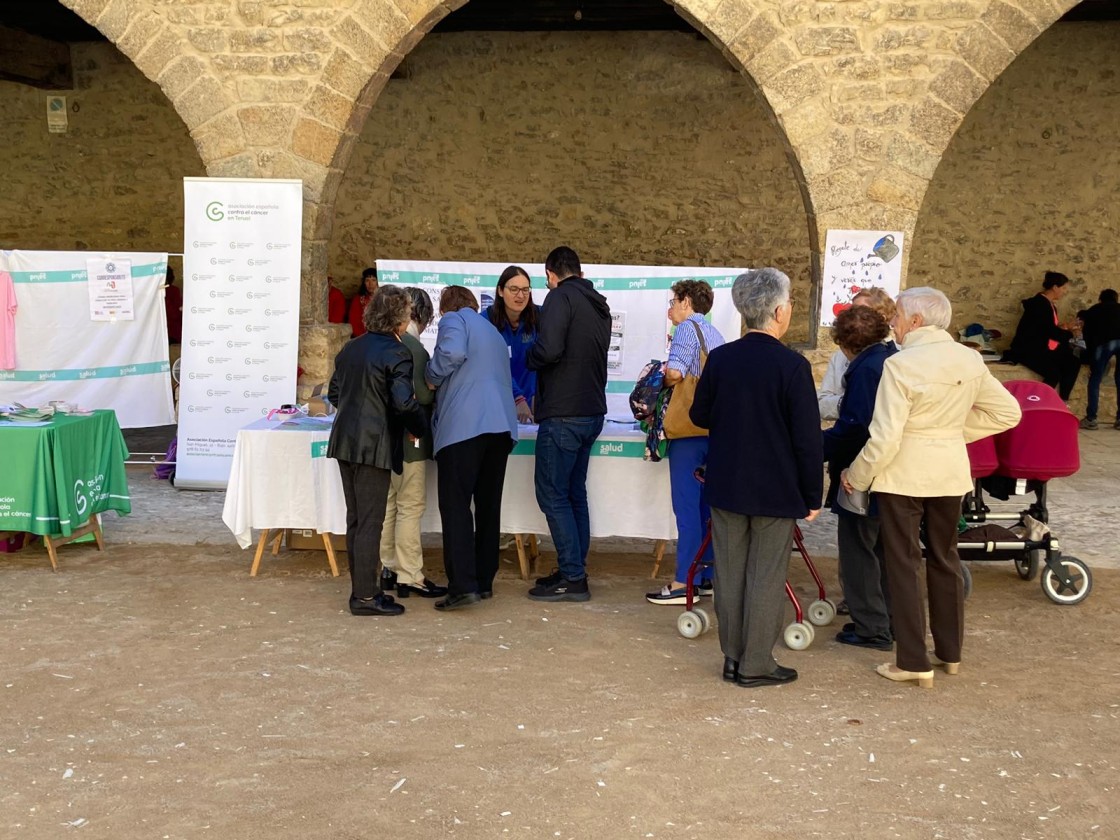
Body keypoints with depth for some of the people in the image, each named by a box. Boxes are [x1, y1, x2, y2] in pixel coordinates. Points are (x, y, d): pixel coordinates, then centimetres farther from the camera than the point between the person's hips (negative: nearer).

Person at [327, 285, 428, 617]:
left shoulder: (351, 348, 11)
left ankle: (361, 588, 22)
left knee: (355, 519, 14)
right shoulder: (396, 353, -13)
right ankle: (366, 596, 1)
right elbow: (404, 402, -21)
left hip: (345, 441, 8)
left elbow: (334, 393, 17)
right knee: (370, 522, -3)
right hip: (374, 446, -8)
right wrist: (421, 429, -6)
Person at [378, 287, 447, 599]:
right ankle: (410, 577, 2)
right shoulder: (413, 347, -17)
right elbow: (422, 394, -22)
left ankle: (389, 569, 24)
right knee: (411, 506, -2)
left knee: (389, 504, 15)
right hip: (409, 437, -8)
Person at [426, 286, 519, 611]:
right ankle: (484, 581, 16)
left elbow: (452, 352, -16)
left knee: (456, 505, -8)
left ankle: (462, 585, -16)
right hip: (502, 425, 7)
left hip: (464, 425, -7)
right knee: (488, 505, 12)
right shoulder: (493, 331, 29)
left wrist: (433, 377, 1)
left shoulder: (453, 320, 6)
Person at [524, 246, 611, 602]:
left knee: (552, 495, -3)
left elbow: (549, 349, -25)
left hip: (563, 415, -9)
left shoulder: (560, 297, -10)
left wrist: (529, 358, -3)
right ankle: (575, 571, 20)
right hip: (592, 412, 9)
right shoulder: (599, 305, 15)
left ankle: (572, 578, -3)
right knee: (575, 493, 15)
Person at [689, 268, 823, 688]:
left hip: (726, 485, 4)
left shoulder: (720, 358, -3)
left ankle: (733, 657, 21)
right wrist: (813, 495, -4)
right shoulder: (792, 365, -15)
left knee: (730, 574, 12)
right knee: (766, 576, 5)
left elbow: (699, 415, 8)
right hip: (776, 490, -4)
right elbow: (808, 438, -13)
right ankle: (756, 665, 10)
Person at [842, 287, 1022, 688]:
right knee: (944, 559, 19)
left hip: (903, 475, -6)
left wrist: (856, 475, -5)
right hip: (951, 473, 6)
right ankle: (950, 651, 29)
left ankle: (914, 662, 7)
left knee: (904, 564, 4)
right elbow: (1007, 413, 9)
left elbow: (884, 439, -19)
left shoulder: (901, 365, -18)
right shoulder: (970, 360, 0)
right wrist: (955, 429, 11)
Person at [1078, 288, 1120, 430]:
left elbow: (1087, 333, 25)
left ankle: (1091, 419, 6)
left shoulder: (1093, 310, 29)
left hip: (1105, 342, -2)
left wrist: (1091, 357, 30)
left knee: (1095, 380, 8)